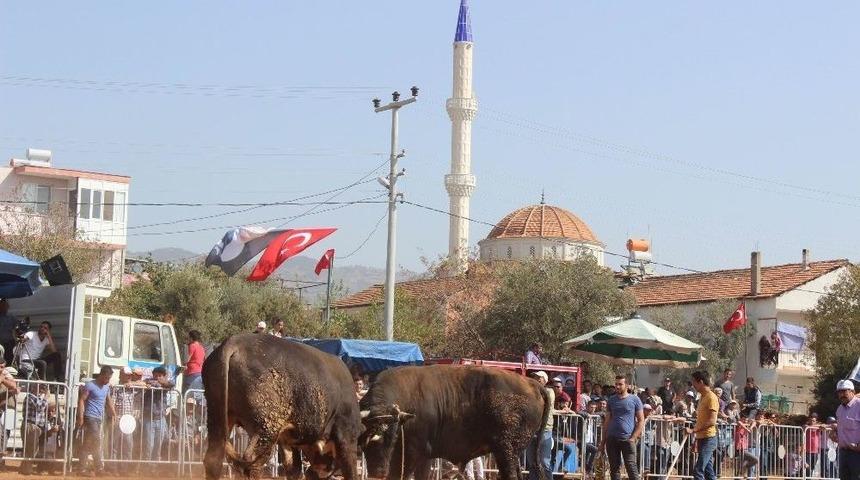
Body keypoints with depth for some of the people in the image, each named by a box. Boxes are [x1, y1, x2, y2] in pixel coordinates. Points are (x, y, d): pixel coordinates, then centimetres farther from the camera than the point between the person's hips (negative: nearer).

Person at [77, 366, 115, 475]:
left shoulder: (106, 387, 15)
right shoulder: (90, 386, -8)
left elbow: (108, 402, 27)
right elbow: (81, 400, -11)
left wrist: (114, 414, 17)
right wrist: (80, 418, -17)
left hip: (99, 418, 8)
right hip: (90, 417, -8)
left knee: (88, 444, 9)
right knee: (96, 441, -14)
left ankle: (82, 467, 11)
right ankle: (99, 468, -12)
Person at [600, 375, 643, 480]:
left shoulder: (634, 400, 2)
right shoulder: (611, 400, 12)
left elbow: (641, 420, 1)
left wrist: (633, 438, -10)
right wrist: (603, 440, 13)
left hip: (627, 439, -4)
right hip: (612, 439, 4)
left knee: (631, 467, -10)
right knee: (614, 468, 6)